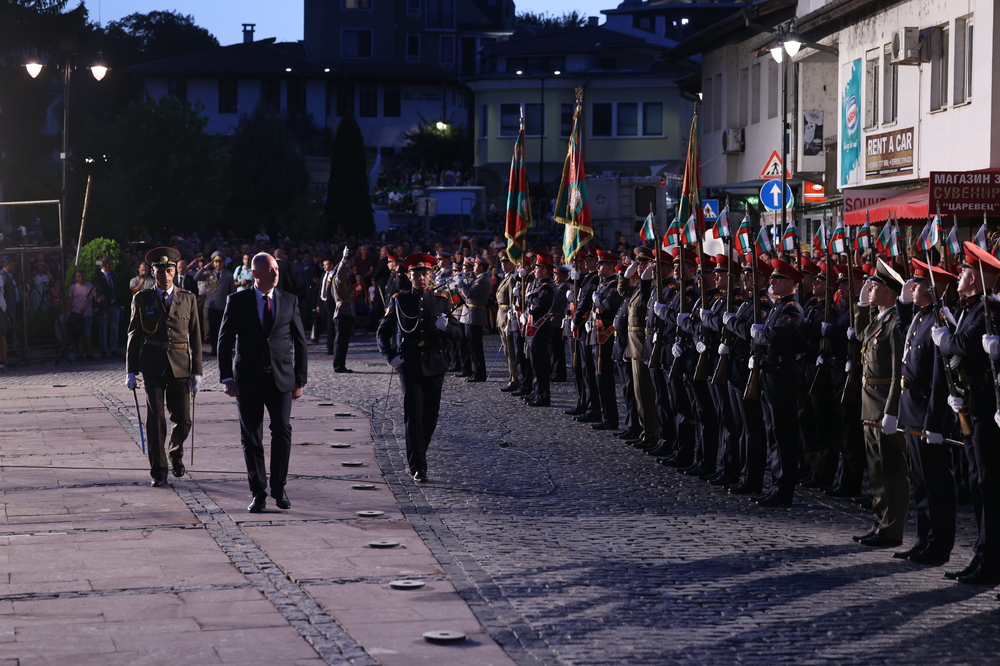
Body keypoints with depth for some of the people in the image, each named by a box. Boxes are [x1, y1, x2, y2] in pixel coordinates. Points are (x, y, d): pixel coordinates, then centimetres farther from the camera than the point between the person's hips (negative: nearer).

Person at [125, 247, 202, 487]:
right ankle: (158, 470, 3)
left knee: (183, 420, 2)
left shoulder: (188, 299, 8)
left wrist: (197, 371, 3)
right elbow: (134, 336, 7)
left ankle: (175, 454, 31)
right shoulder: (142, 299, 5)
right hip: (153, 366, -1)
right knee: (155, 419, -5)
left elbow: (195, 337, 8)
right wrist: (131, 371, 2)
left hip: (180, 366, 1)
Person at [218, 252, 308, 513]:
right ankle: (258, 493, 13)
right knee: (251, 438, 3)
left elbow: (300, 342, 9)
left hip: (281, 379, 0)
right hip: (248, 380, 0)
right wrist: (227, 378, -6)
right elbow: (225, 341, 2)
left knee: (282, 430, -13)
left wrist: (300, 380, 6)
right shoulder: (237, 301, 2)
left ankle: (279, 487, 2)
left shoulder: (289, 301, 6)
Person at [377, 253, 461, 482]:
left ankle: (416, 456, 27)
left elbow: (456, 334, 5)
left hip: (435, 366, 2)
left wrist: (445, 327, -18)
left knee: (431, 414, 8)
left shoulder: (442, 301, 6)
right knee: (413, 413, -10)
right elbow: (383, 332, 8)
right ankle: (418, 466, -12)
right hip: (409, 366, -2)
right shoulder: (399, 301, 3)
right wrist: (391, 356, -5)